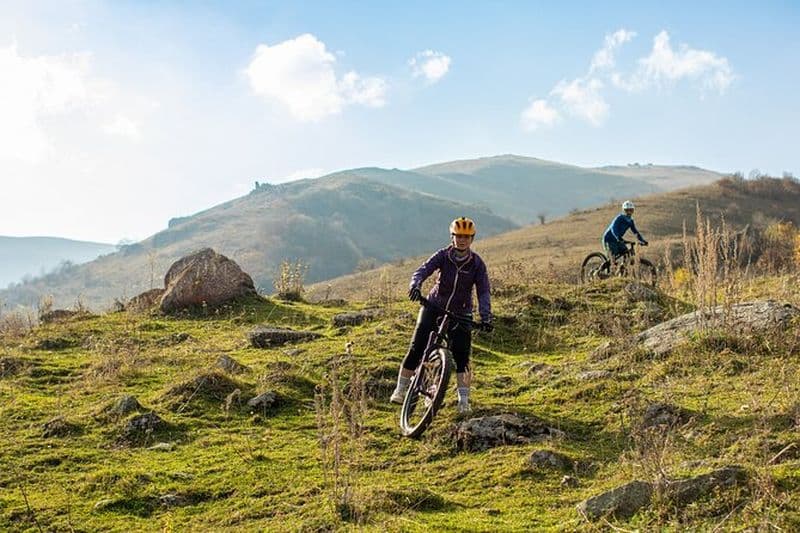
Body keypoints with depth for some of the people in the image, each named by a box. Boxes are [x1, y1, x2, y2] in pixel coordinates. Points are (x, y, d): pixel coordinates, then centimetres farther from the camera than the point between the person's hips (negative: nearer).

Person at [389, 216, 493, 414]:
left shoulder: (477, 263, -9)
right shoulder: (443, 255, -9)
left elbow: (483, 292, -15)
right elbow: (423, 270, -24)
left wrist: (486, 316, -30)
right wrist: (415, 285, -46)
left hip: (460, 313, 0)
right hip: (434, 307, 0)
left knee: (461, 354, -13)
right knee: (416, 348, -8)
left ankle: (464, 399, -2)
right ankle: (401, 388, 6)